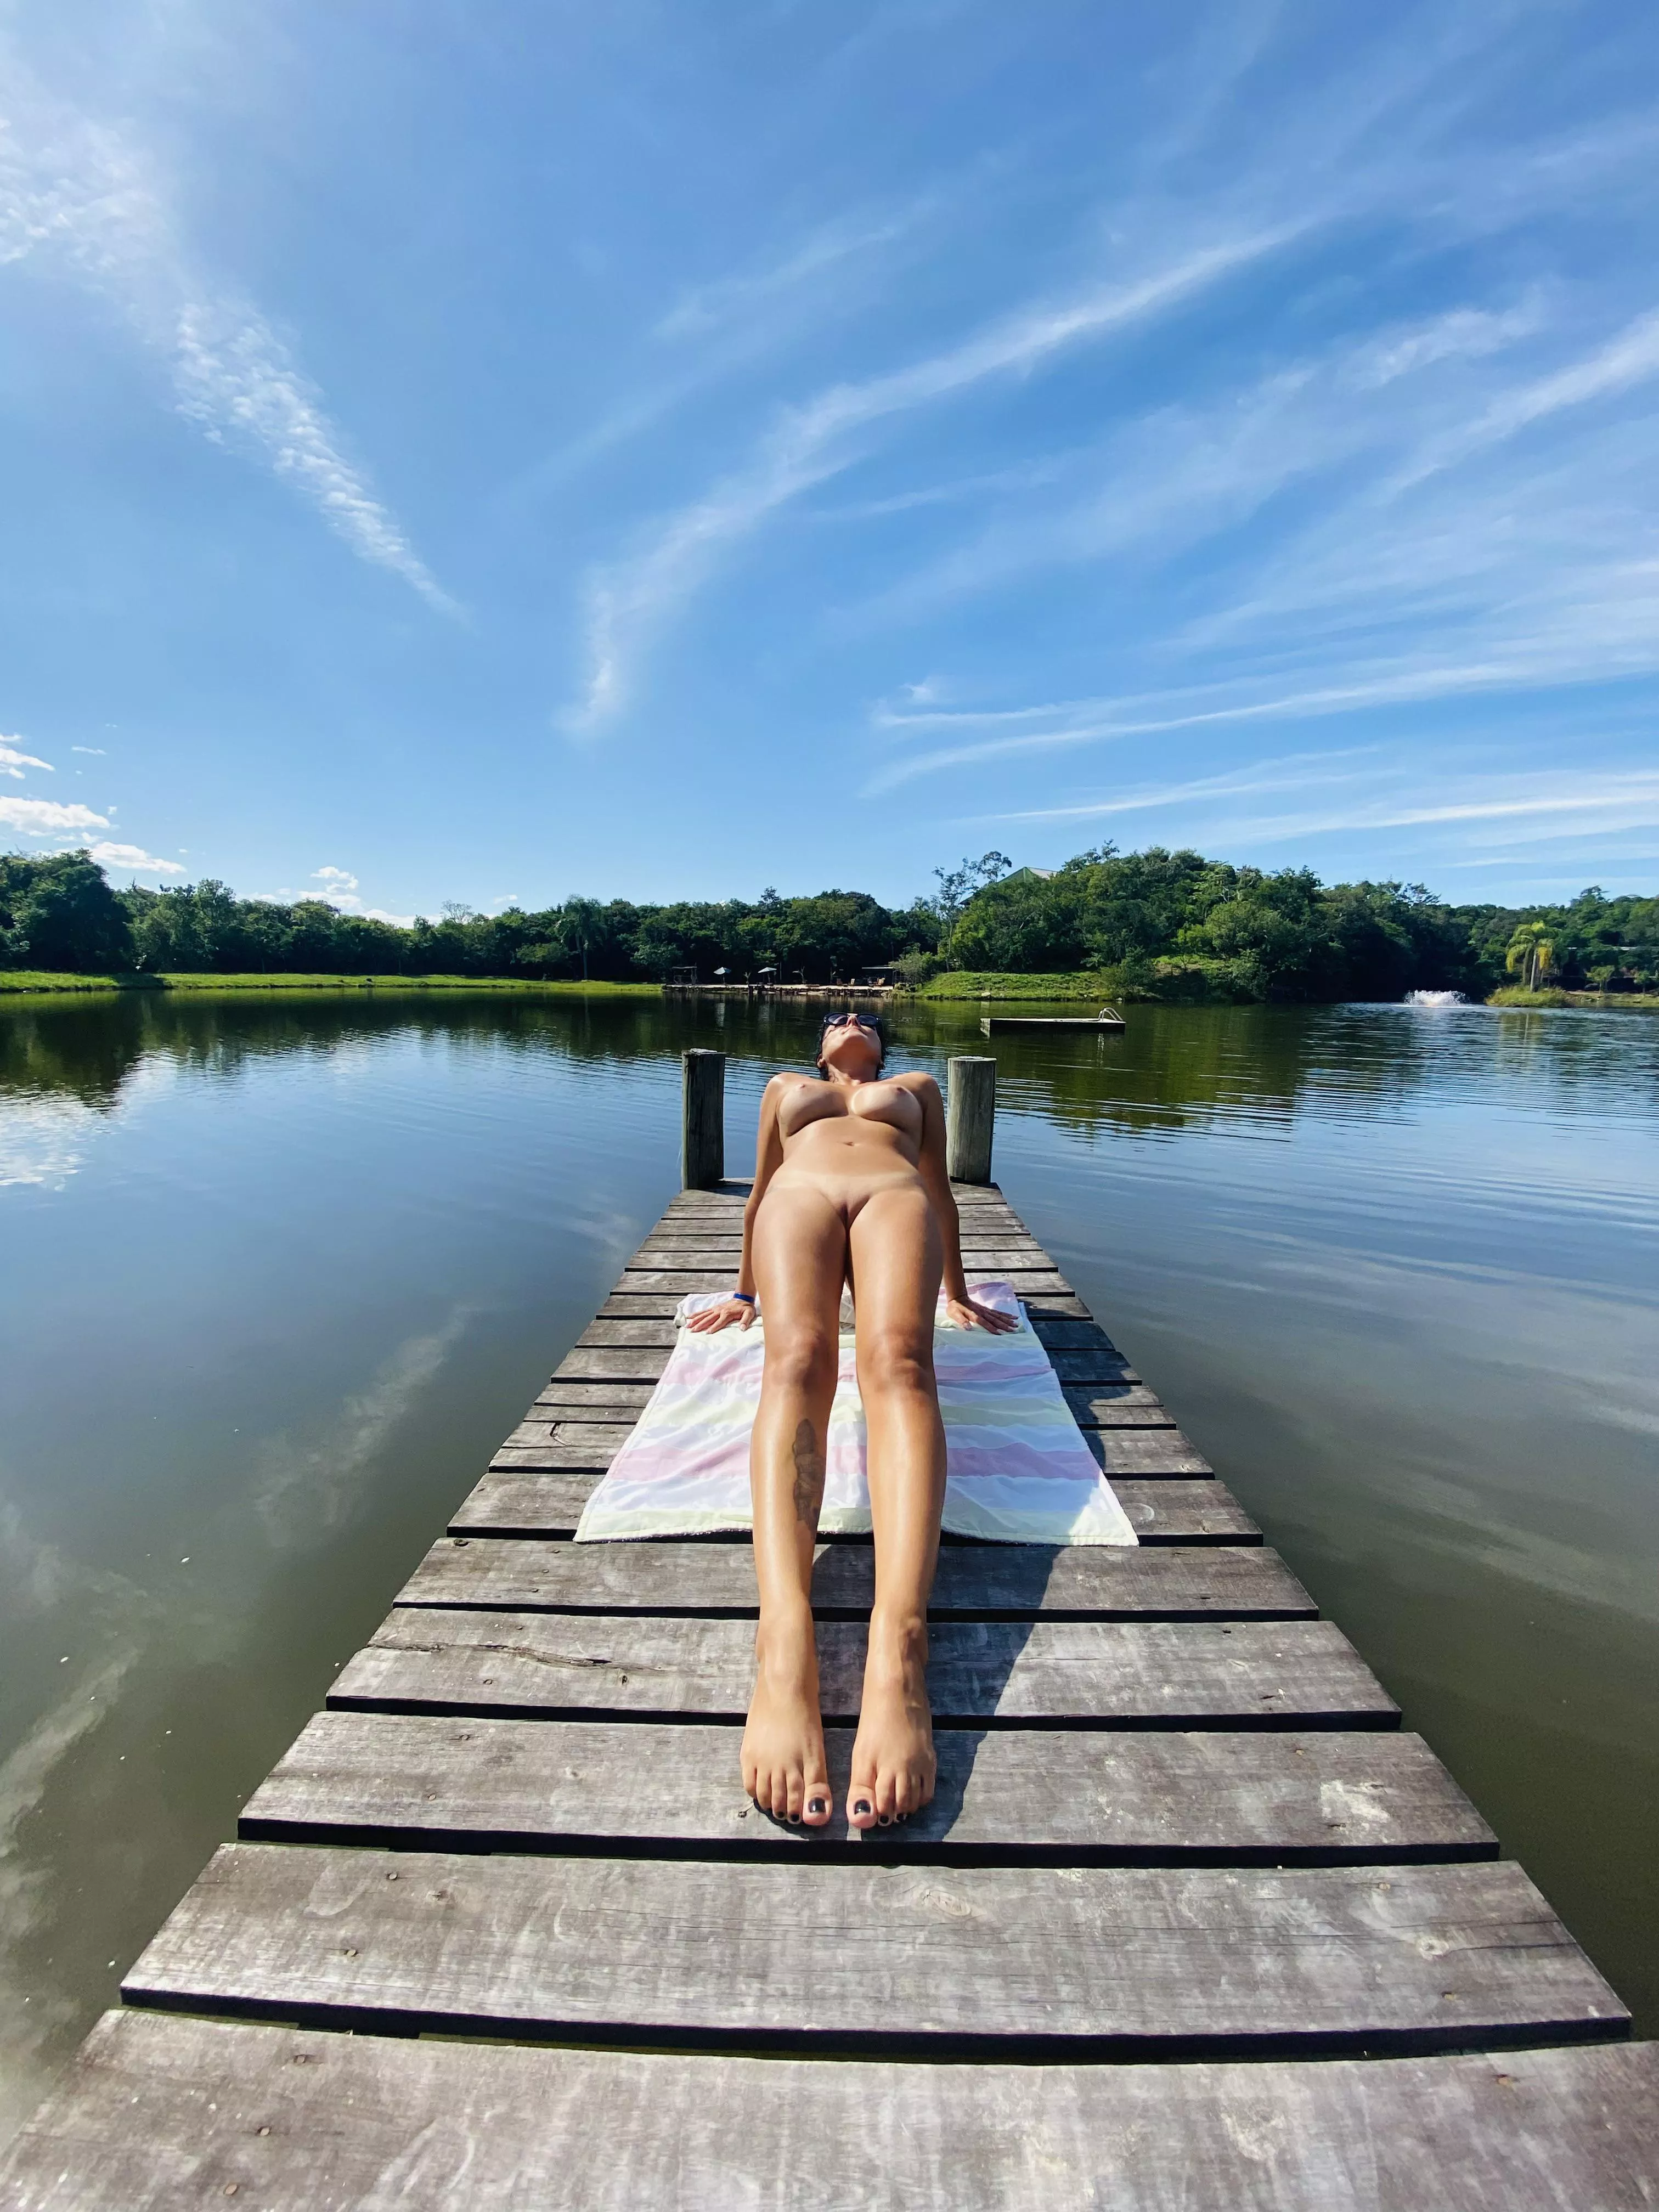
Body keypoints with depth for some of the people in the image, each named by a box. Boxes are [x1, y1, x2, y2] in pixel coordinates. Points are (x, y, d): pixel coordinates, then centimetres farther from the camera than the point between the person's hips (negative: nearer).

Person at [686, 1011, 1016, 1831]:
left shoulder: (916, 1084, 39)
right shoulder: (786, 1087, 41)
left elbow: (942, 1187, 35)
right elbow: (760, 1190, 38)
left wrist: (957, 1293, 30)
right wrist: (745, 1290, 32)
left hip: (895, 1196, 0)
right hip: (801, 1196, 1)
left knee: (899, 1362, -36)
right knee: (798, 1360, -35)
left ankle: (898, 1659, -57)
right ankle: (784, 1650, -57)